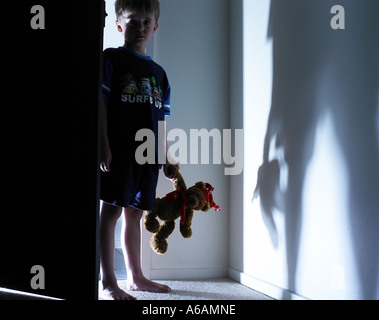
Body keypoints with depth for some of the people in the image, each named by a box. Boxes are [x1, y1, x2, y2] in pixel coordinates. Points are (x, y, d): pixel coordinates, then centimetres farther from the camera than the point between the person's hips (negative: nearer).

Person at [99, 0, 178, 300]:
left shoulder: (158, 72, 18)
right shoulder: (112, 59, 1)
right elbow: (100, 103, -7)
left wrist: (166, 157, 16)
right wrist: (104, 146, -15)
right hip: (119, 150, -6)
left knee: (134, 214, 12)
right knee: (112, 211, -4)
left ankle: (136, 277, 21)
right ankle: (109, 282, 2)